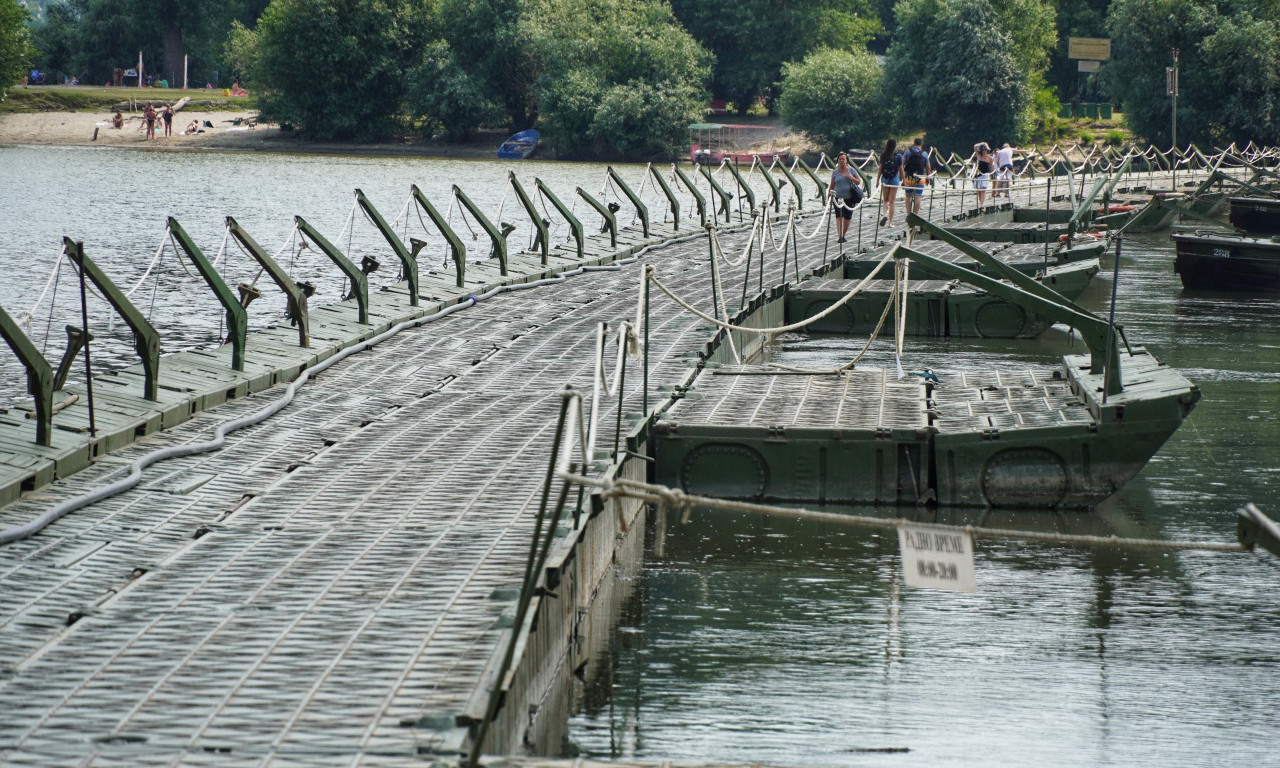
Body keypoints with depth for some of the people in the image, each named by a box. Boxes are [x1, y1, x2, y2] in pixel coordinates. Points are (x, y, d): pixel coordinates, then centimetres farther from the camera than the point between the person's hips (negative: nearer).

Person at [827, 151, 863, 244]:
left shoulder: (851, 170, 6)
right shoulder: (835, 172, 6)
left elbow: (859, 182, 8)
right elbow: (832, 186, 10)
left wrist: (852, 178, -12)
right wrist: (829, 197, 5)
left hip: (849, 198, 1)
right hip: (838, 198, -1)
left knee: (847, 218, 6)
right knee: (839, 216, -15)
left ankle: (843, 235, 23)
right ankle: (840, 237, -23)